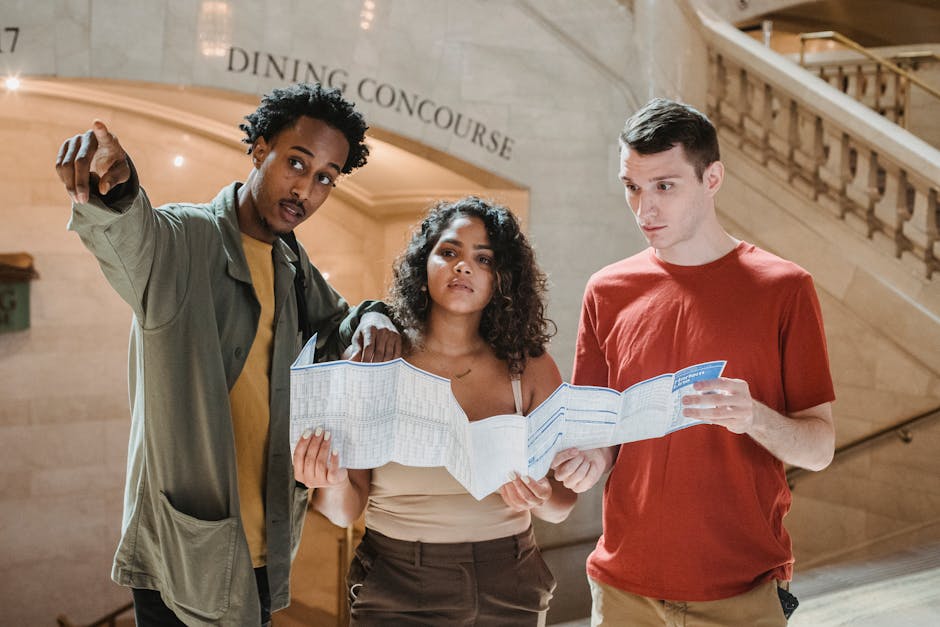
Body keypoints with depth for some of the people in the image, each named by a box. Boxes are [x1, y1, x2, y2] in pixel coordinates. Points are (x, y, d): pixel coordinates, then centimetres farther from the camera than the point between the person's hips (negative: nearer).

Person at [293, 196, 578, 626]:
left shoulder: (530, 368, -5)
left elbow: (564, 504, -1)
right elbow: (348, 510, -7)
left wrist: (541, 500, -23)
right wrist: (335, 482, -28)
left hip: (509, 590, 2)